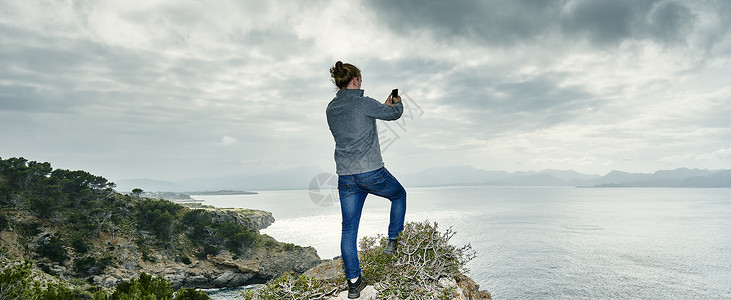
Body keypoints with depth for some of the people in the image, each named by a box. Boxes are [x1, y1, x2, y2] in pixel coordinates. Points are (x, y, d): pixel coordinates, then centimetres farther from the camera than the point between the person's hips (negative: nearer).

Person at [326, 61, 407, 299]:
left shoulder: (331, 109, 8)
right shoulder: (363, 103, -11)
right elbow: (394, 114, 2)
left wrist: (385, 106, 28)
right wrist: (398, 103, 26)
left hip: (345, 177, 6)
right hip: (372, 173, -5)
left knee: (348, 230, 9)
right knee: (399, 195, 26)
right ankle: (392, 241, 29)